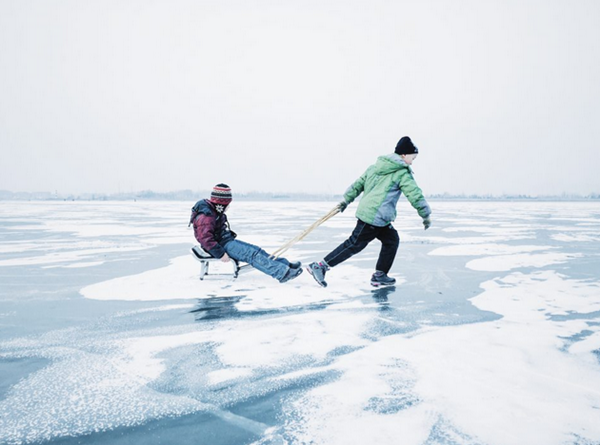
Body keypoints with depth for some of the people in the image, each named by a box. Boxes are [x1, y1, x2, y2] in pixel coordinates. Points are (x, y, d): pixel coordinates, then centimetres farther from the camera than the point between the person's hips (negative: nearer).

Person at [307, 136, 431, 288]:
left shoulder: (376, 166, 15)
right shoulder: (402, 173, -7)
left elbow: (358, 184, 16)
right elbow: (415, 195, -7)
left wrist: (346, 200, 21)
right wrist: (426, 215, 2)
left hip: (366, 211, 9)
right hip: (375, 217, -9)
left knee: (391, 240, 15)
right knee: (354, 244, -3)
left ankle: (379, 275, 17)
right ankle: (320, 265, 0)